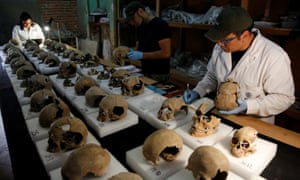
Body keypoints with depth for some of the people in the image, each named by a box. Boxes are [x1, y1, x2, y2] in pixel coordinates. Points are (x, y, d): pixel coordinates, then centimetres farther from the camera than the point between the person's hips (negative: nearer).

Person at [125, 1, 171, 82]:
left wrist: (142, 55, -21)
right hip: (144, 72, 7)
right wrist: (129, 52, -5)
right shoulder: (140, 28, 9)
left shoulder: (160, 25, -15)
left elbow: (166, 53, -21)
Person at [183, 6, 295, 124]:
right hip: (221, 116, 2)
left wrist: (247, 106, -25)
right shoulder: (220, 48, -3)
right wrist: (198, 92, -4)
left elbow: (284, 98, -14)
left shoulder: (275, 57, -20)